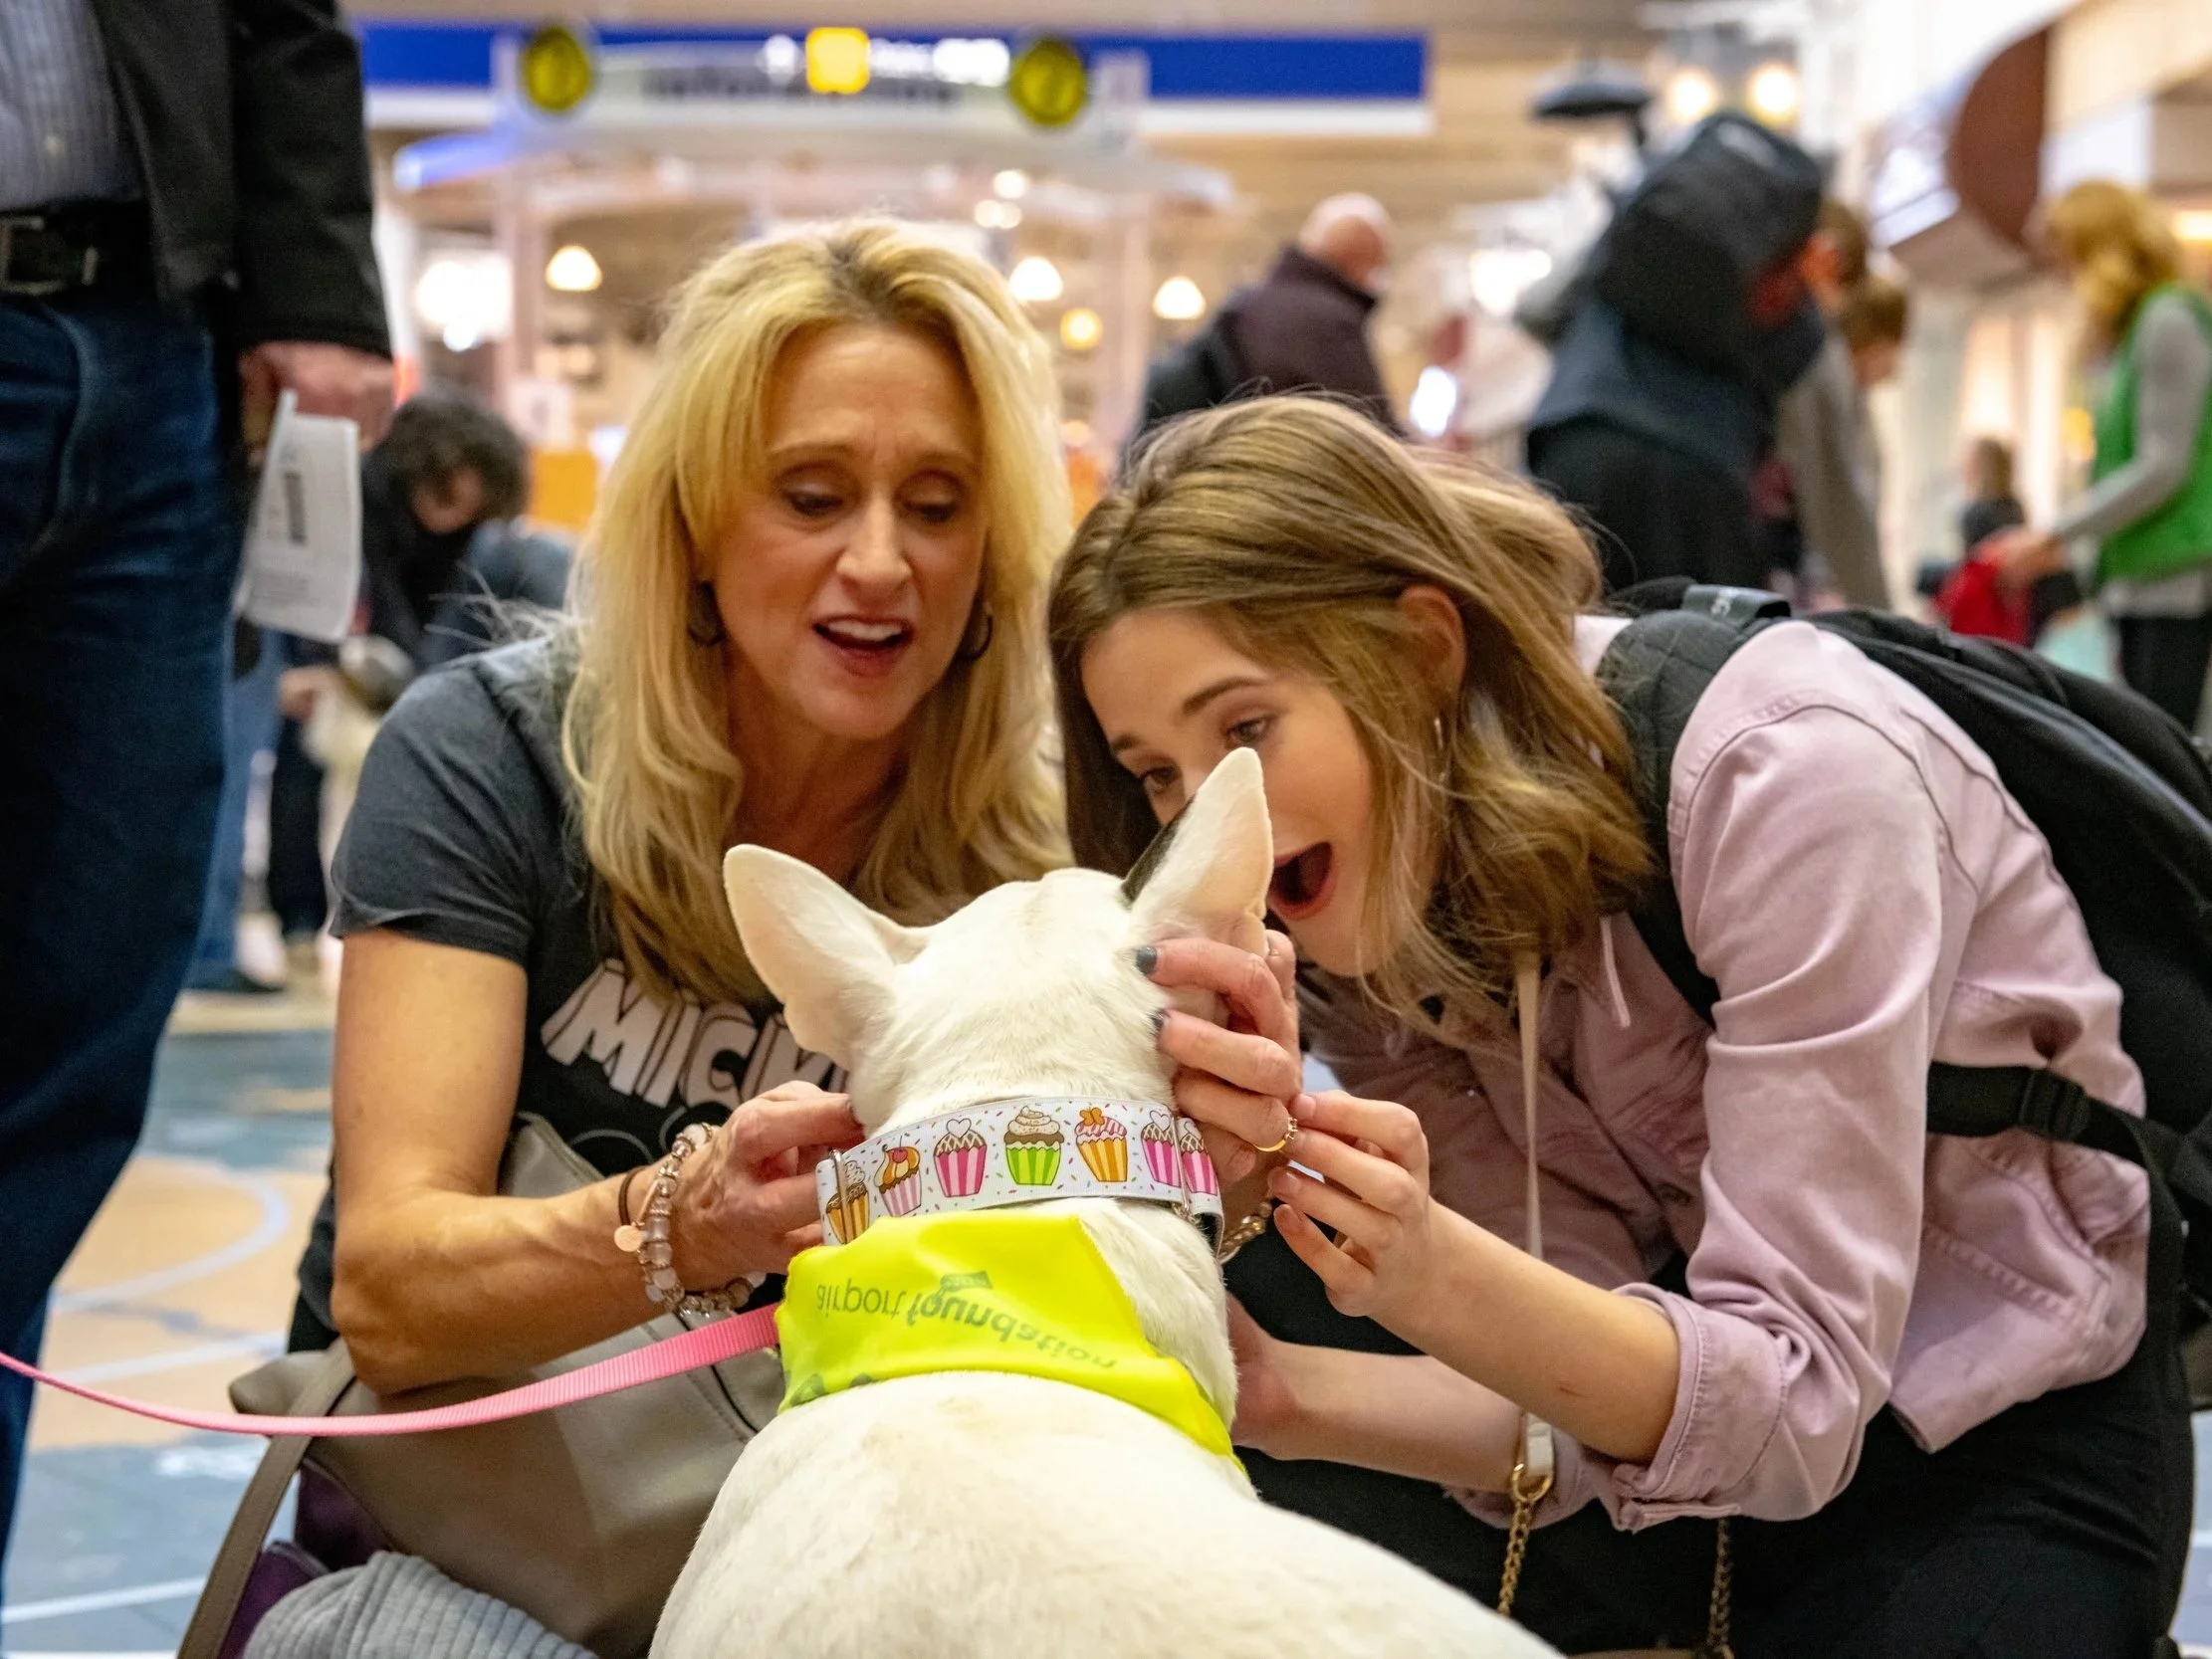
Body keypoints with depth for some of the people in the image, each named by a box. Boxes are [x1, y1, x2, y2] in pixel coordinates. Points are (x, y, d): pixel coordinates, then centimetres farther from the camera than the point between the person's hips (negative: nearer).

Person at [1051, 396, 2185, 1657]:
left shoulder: (1787, 773, -26)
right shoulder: (1362, 928, -8)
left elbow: (1798, 1399, -27)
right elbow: (1577, 1396, -14)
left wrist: (1433, 1276, -43)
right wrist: (1284, 1396, -32)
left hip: (2007, 1445, -4)